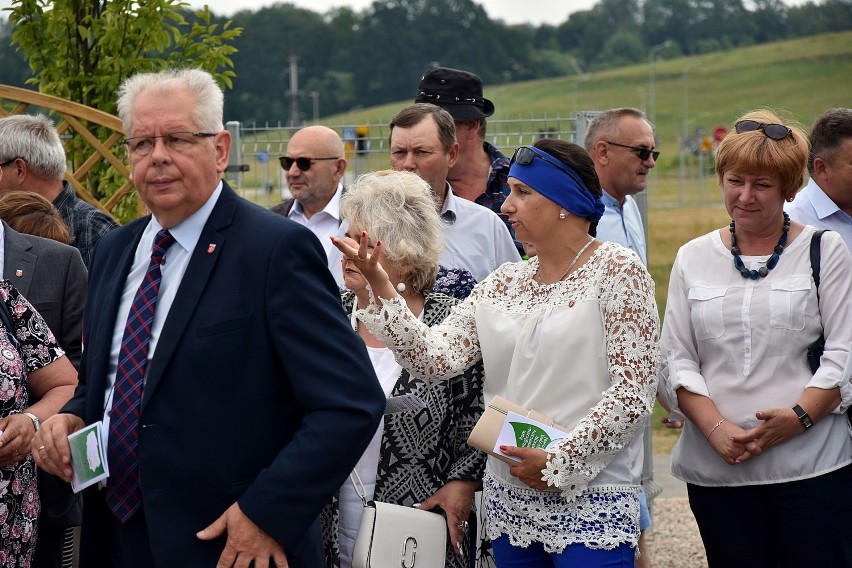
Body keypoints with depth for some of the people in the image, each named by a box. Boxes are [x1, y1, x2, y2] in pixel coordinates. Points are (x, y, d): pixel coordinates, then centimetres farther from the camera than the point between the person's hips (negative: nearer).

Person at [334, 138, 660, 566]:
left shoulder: (617, 271, -6)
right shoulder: (503, 284, 10)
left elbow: (633, 391, -12)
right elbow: (436, 357, 0)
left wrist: (560, 461, -14)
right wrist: (381, 289, -9)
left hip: (589, 504, -5)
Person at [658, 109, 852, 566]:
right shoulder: (693, 259, 11)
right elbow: (675, 361, 7)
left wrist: (797, 417, -15)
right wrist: (717, 428, -9)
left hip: (811, 465, -2)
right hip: (716, 469, 2)